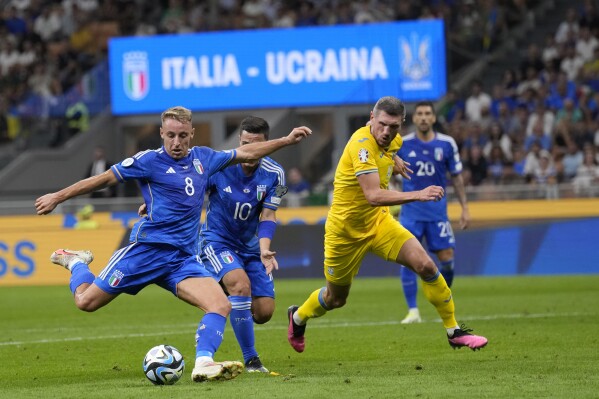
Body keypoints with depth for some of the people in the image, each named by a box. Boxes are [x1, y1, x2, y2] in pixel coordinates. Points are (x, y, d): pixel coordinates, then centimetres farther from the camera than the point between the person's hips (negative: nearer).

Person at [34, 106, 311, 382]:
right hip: (148, 248, -4)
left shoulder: (203, 159, 12)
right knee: (86, 302, -3)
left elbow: (246, 153, 25)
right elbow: (103, 179, -1)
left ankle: (203, 363, -28)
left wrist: (286, 140, 23)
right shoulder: (150, 161, -4)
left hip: (184, 257, 4)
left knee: (221, 306, -19)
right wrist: (57, 197, 1)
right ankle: (75, 262, 28)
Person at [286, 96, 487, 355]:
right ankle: (298, 318, 47)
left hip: (378, 221, 6)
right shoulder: (362, 144, -31)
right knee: (336, 299, 13)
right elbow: (373, 195, -42)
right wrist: (417, 195, -49)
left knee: (426, 266, -14)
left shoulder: (393, 140, -5)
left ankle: (454, 332, -1)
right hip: (346, 230, -6)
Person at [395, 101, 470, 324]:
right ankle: (413, 311, -3)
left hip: (437, 209, 1)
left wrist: (465, 207, 7)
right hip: (411, 209, -1)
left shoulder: (447, 144, 1)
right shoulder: (402, 144, -1)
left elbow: (456, 177, 8)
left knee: (447, 258, -3)